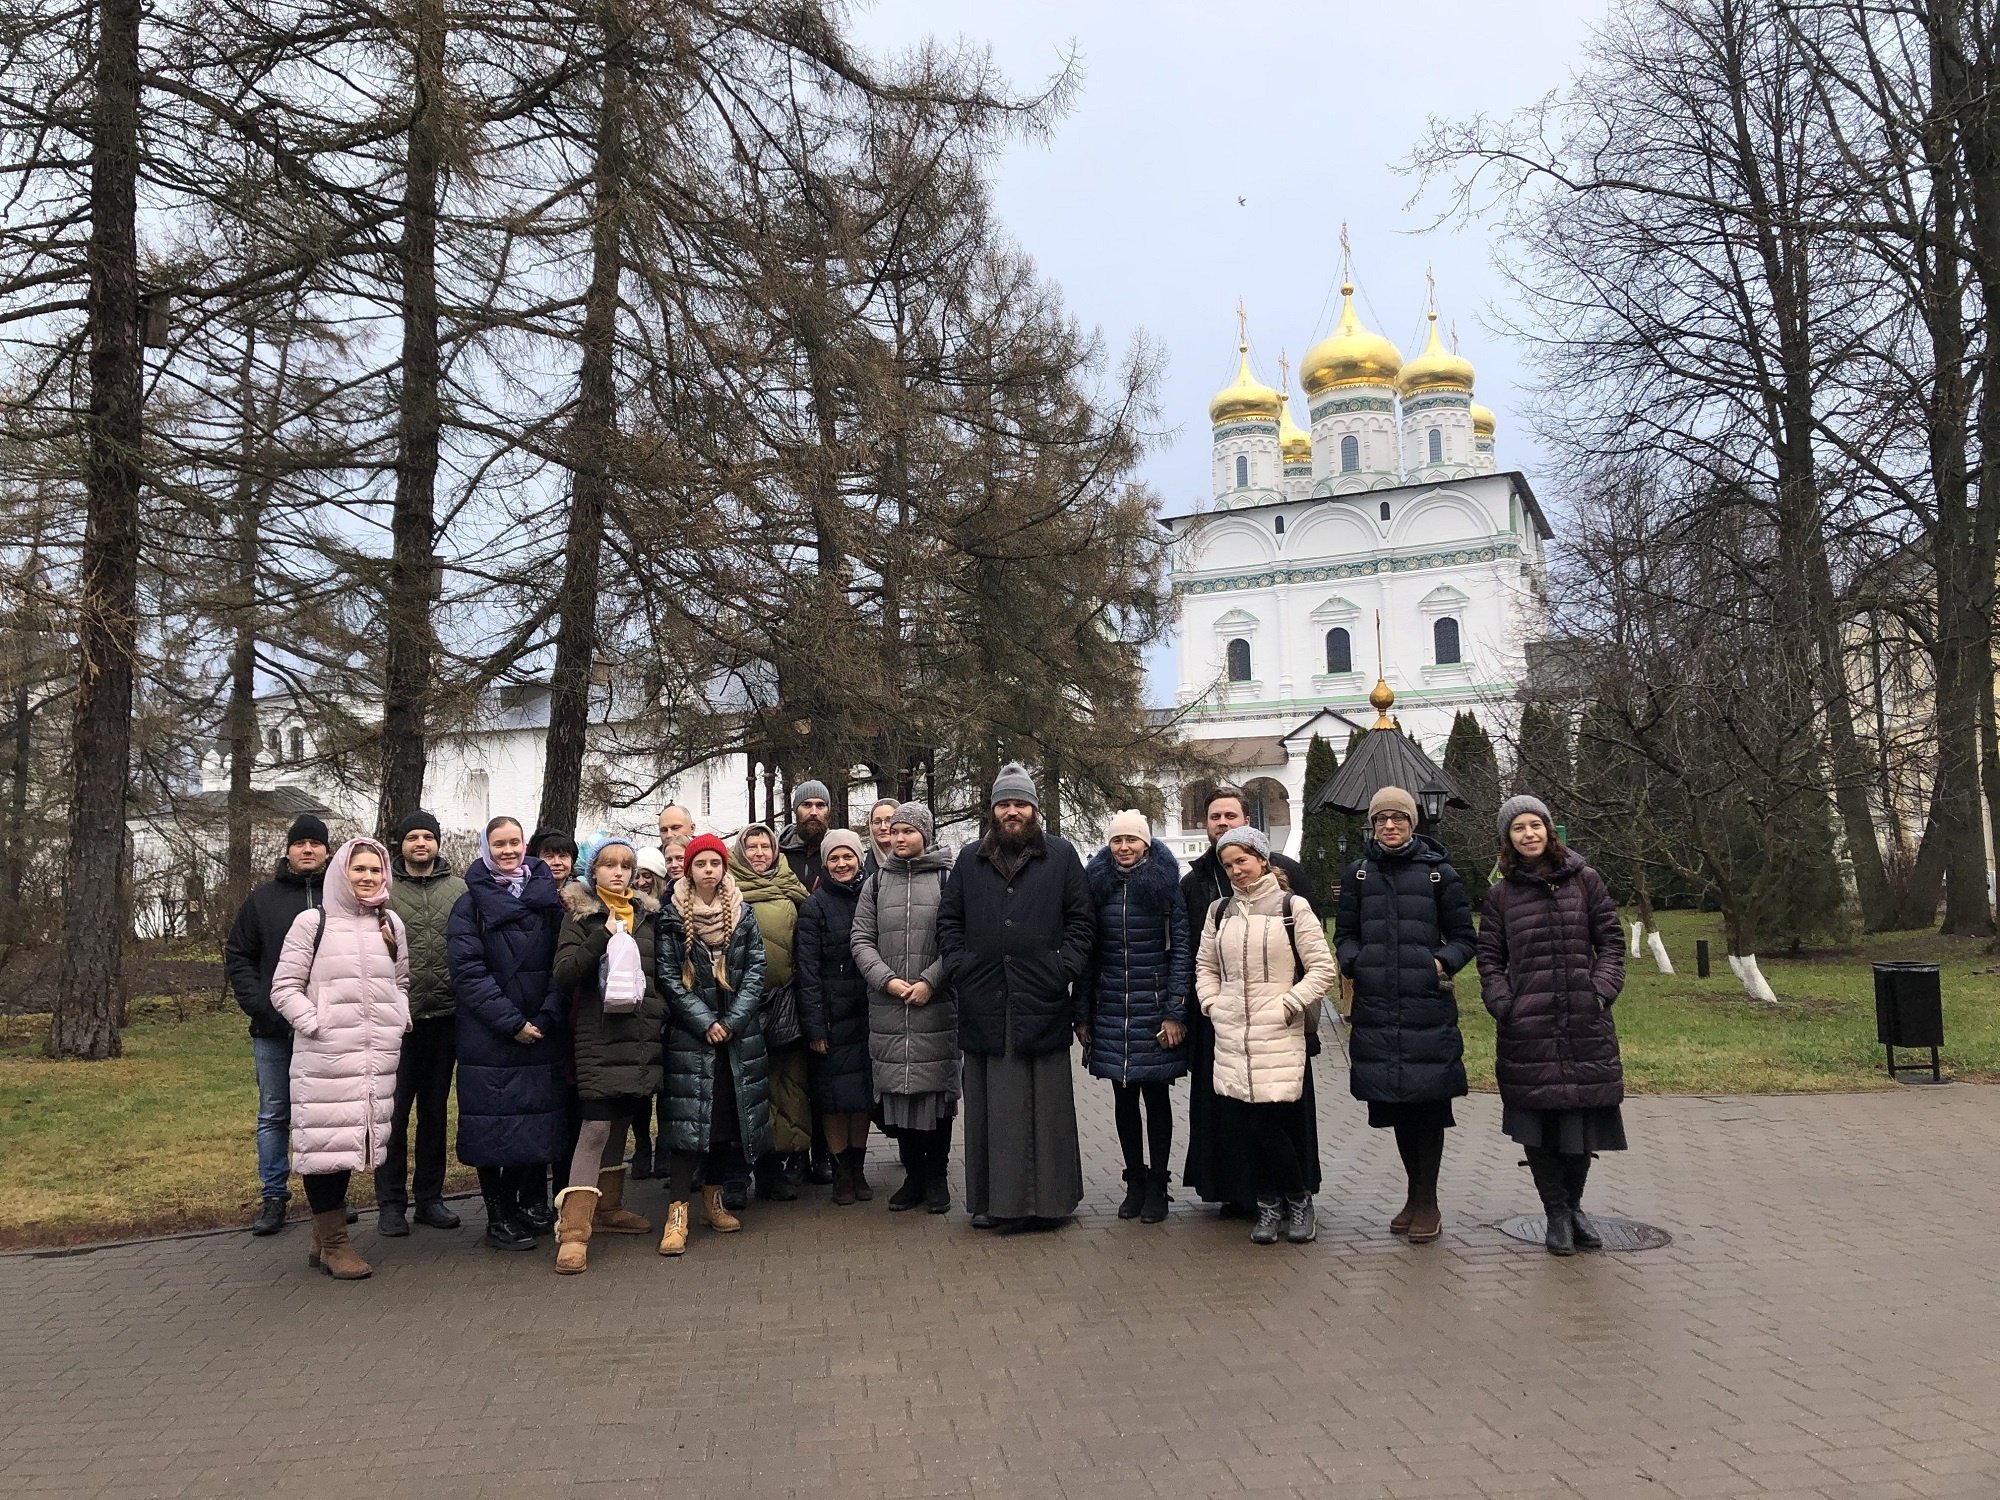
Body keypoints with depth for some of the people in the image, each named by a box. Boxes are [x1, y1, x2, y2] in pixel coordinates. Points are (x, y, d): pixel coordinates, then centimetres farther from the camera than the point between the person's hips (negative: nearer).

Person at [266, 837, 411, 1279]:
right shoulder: (313, 922, -1)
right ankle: (334, 1243, 7)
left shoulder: (391, 924, 13)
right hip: (324, 1057, -4)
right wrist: (315, 1024, -11)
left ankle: (324, 1240, 22)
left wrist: (401, 1019, 7)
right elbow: (284, 986, -1)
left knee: (348, 1143, 10)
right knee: (325, 1142, -4)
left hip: (378, 1057, 4)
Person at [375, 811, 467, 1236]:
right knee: (394, 1111, 3)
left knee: (435, 1110, 12)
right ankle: (390, 1203, 14)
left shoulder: (459, 890, 7)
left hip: (445, 1016, 2)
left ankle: (430, 1198, 22)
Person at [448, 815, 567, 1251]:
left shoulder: (547, 897, 8)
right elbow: (469, 971, -8)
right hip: (489, 1035, -2)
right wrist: (512, 1023, -14)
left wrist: (546, 1018, -9)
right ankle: (498, 1216, 11)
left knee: (540, 1116, 6)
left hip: (542, 1032, 3)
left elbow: (564, 965, 4)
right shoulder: (471, 904, 1)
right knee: (494, 1120, 0)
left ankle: (531, 1204, 21)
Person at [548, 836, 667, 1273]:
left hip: (643, 1034, 6)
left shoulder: (647, 914, 14)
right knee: (596, 1125, -14)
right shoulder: (580, 915, 0)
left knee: (621, 1121, 15)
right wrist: (602, 936, -21)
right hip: (600, 1033, -5)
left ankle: (608, 1208, 29)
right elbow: (564, 973, -12)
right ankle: (573, 1229, -14)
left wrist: (660, 1011, 10)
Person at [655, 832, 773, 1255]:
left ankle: (713, 1199, 22)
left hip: (737, 1031, 3)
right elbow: (667, 975, -5)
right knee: (688, 1117, -10)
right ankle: (678, 1212, -9)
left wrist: (731, 1021, -8)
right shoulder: (672, 916, -1)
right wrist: (705, 1022, -11)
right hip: (689, 1033, -3)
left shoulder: (743, 912, 6)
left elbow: (755, 969, 3)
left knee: (727, 1113, 8)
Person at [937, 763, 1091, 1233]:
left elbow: (1081, 919, 5)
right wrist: (959, 965, 2)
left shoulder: (1061, 856, 7)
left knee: (1045, 1103, 3)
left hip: (1042, 1000, -2)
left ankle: (1048, 1199, 11)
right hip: (985, 1003, 2)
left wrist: (1066, 968, -6)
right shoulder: (970, 860, 13)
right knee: (990, 1104, 5)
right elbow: (948, 920, 15)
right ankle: (993, 1199, 13)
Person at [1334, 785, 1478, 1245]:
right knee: (1395, 1105, 11)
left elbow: (1464, 936, 5)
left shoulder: (1439, 872, 2)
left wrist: (1444, 963, -13)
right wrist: (1354, 962, -6)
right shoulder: (1358, 874, 9)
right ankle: (1414, 1194, 26)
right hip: (1376, 1009, 3)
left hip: (1428, 1008, -3)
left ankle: (1428, 1201, 13)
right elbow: (1344, 934, 14)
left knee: (1429, 1103, 0)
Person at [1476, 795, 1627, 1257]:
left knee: (1584, 1117, 6)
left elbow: (1611, 940, 7)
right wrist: (1503, 1005, -4)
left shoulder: (1585, 881, 7)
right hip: (1528, 1028, 0)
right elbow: (1490, 958, 8)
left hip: (1586, 1025, 0)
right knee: (1538, 1123, 1)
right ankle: (1557, 1213, 15)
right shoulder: (1501, 895, 7)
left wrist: (1602, 990, -5)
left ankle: (1574, 1206, 26)